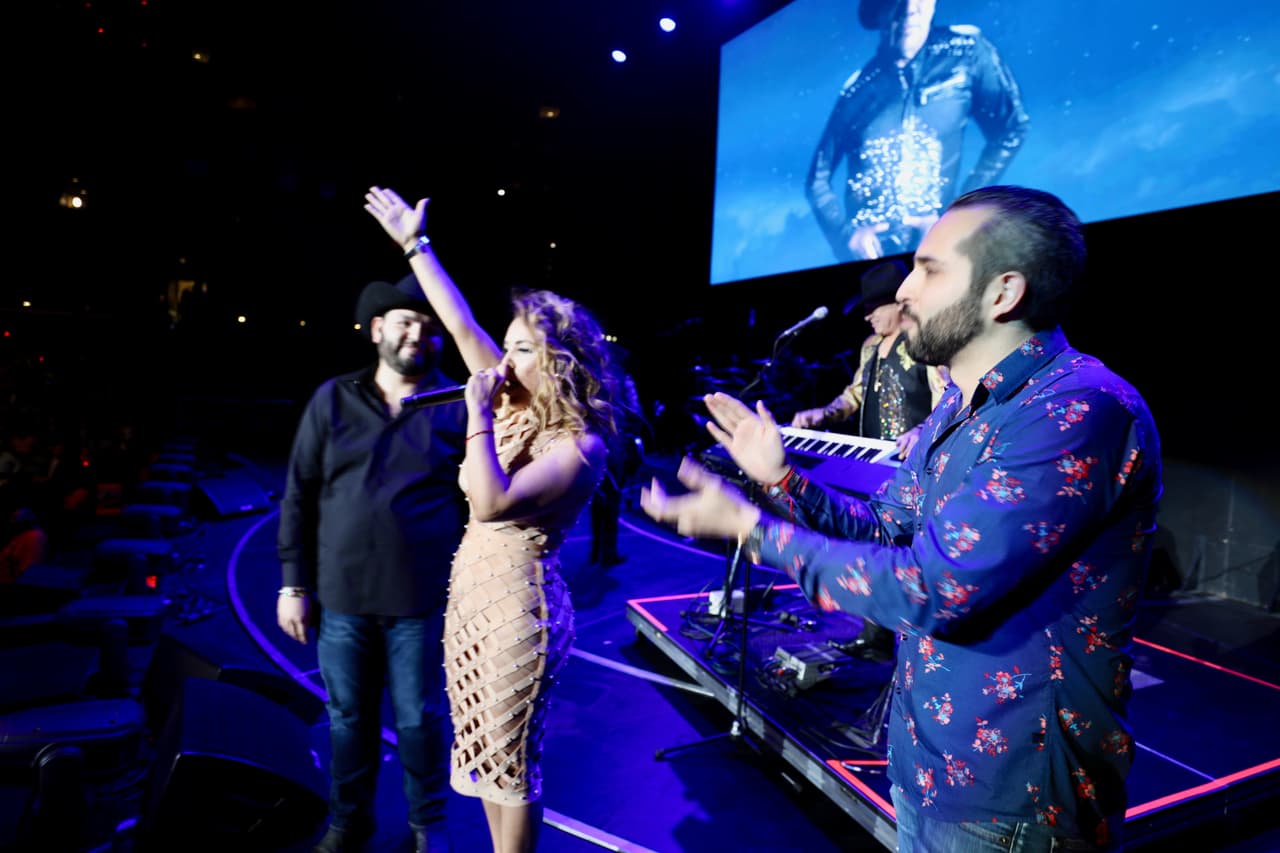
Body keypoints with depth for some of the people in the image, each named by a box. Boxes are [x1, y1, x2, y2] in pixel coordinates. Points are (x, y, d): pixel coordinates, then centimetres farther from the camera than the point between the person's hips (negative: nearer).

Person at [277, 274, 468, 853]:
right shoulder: (333, 399, 2)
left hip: (422, 598, -2)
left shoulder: (458, 406, -4)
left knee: (421, 718, 12)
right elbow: (299, 497, 4)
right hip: (342, 594, 3)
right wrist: (294, 584, 2)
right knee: (348, 716, 18)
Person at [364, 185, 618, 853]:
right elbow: (461, 324, 6)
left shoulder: (580, 445, -19)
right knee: (485, 750, 21)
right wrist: (414, 242, 10)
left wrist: (478, 410, -26)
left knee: (510, 761, 9)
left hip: (517, 606, -8)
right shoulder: (515, 404, 3)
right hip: (471, 593, 8)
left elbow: (494, 503, -31)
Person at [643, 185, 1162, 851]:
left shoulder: (1080, 409, -25)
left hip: (1010, 793, -8)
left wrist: (751, 528, -22)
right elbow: (882, 535, 11)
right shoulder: (958, 408, 5)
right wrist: (779, 476, -1)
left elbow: (934, 590, -30)